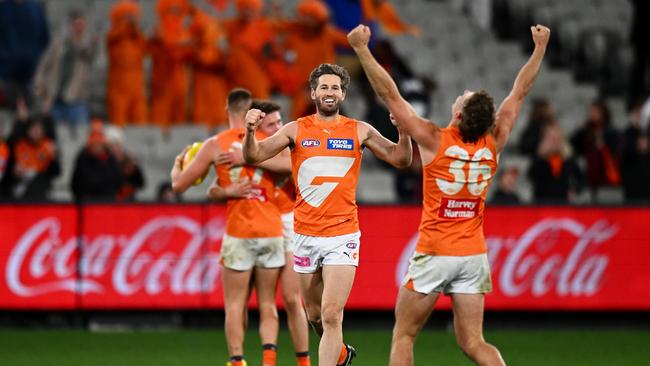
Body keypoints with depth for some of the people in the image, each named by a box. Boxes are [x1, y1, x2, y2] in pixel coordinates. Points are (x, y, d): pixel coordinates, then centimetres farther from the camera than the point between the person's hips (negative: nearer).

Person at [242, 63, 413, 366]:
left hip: (343, 235, -2)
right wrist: (250, 131, -22)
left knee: (332, 316, -14)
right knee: (315, 315, 15)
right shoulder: (296, 130, 3)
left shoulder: (359, 131, 3)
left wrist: (404, 130, -16)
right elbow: (253, 157, -2)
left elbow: (400, 159, 3)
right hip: (306, 235, 2)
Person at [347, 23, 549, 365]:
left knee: (403, 336, 7)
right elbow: (519, 93, 11)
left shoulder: (434, 140, -12)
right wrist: (540, 47, 21)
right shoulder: (493, 143, -2)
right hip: (473, 254, 4)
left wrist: (361, 48, -6)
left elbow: (389, 94, -11)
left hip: (434, 253, -4)